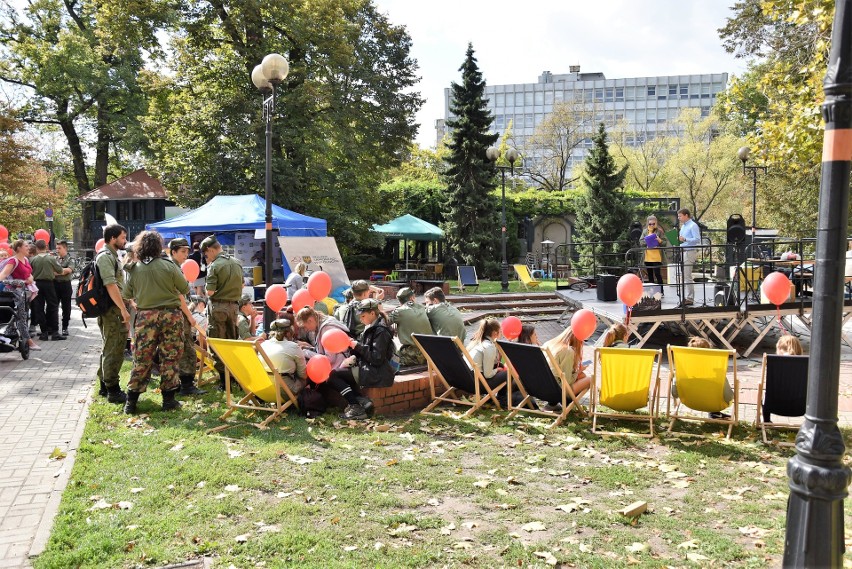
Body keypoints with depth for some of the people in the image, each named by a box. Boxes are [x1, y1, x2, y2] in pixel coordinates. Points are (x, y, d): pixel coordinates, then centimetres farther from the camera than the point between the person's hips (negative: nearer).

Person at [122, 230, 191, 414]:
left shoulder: (135, 268, 0)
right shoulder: (169, 265, -7)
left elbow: (127, 294, 8)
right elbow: (185, 290, 0)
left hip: (145, 316, 2)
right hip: (171, 314, -2)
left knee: (142, 358, 7)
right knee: (170, 357, 6)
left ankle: (131, 400, 8)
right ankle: (168, 398, 10)